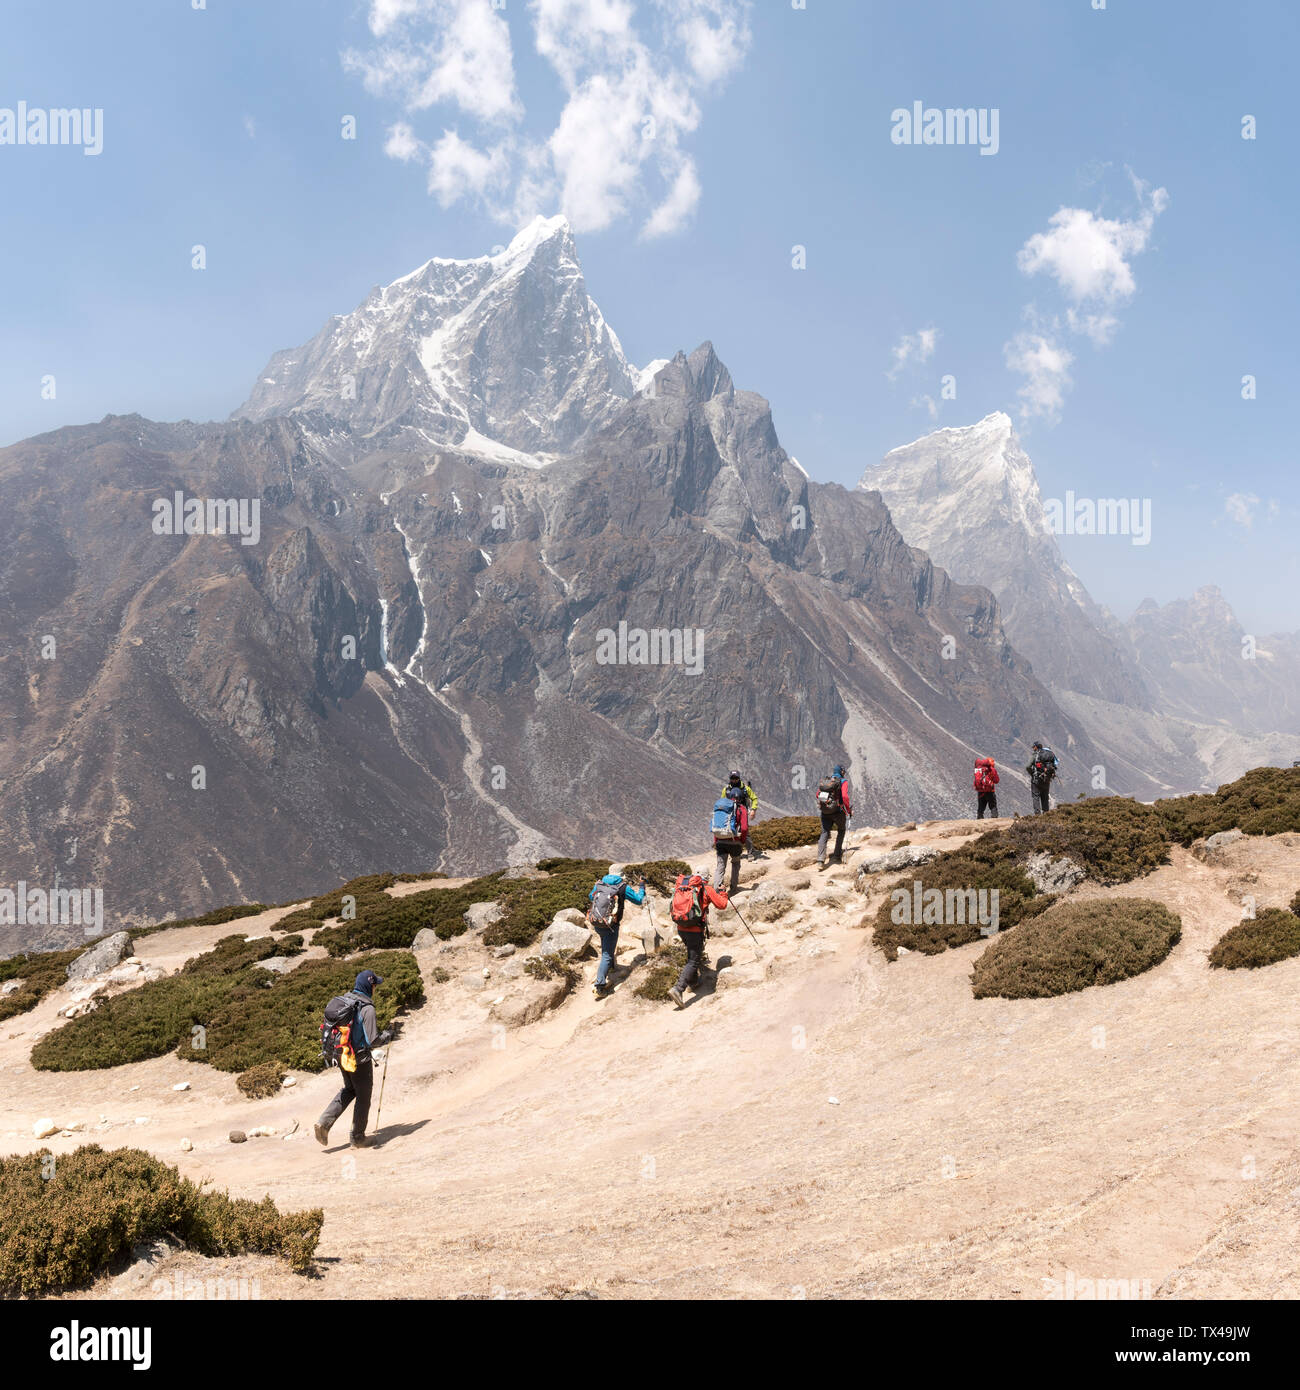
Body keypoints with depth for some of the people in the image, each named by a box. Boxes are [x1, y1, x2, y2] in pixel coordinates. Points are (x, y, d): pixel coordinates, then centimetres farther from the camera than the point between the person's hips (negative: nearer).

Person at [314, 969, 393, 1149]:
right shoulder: (367, 1009, -22)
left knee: (349, 1090, 26)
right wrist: (387, 1037, -3)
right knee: (363, 1096, 12)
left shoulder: (344, 1000, 0)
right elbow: (373, 1041, -23)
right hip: (360, 1059, -7)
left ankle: (324, 1122, 11)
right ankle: (358, 1138, 24)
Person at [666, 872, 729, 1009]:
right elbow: (722, 905, 3)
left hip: (680, 929, 6)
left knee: (692, 955, 29)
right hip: (695, 930, -6)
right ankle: (678, 989, -17)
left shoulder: (680, 887, 9)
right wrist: (723, 894, 22)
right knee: (693, 960, -3)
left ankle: (692, 980, 41)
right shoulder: (706, 889, -5)